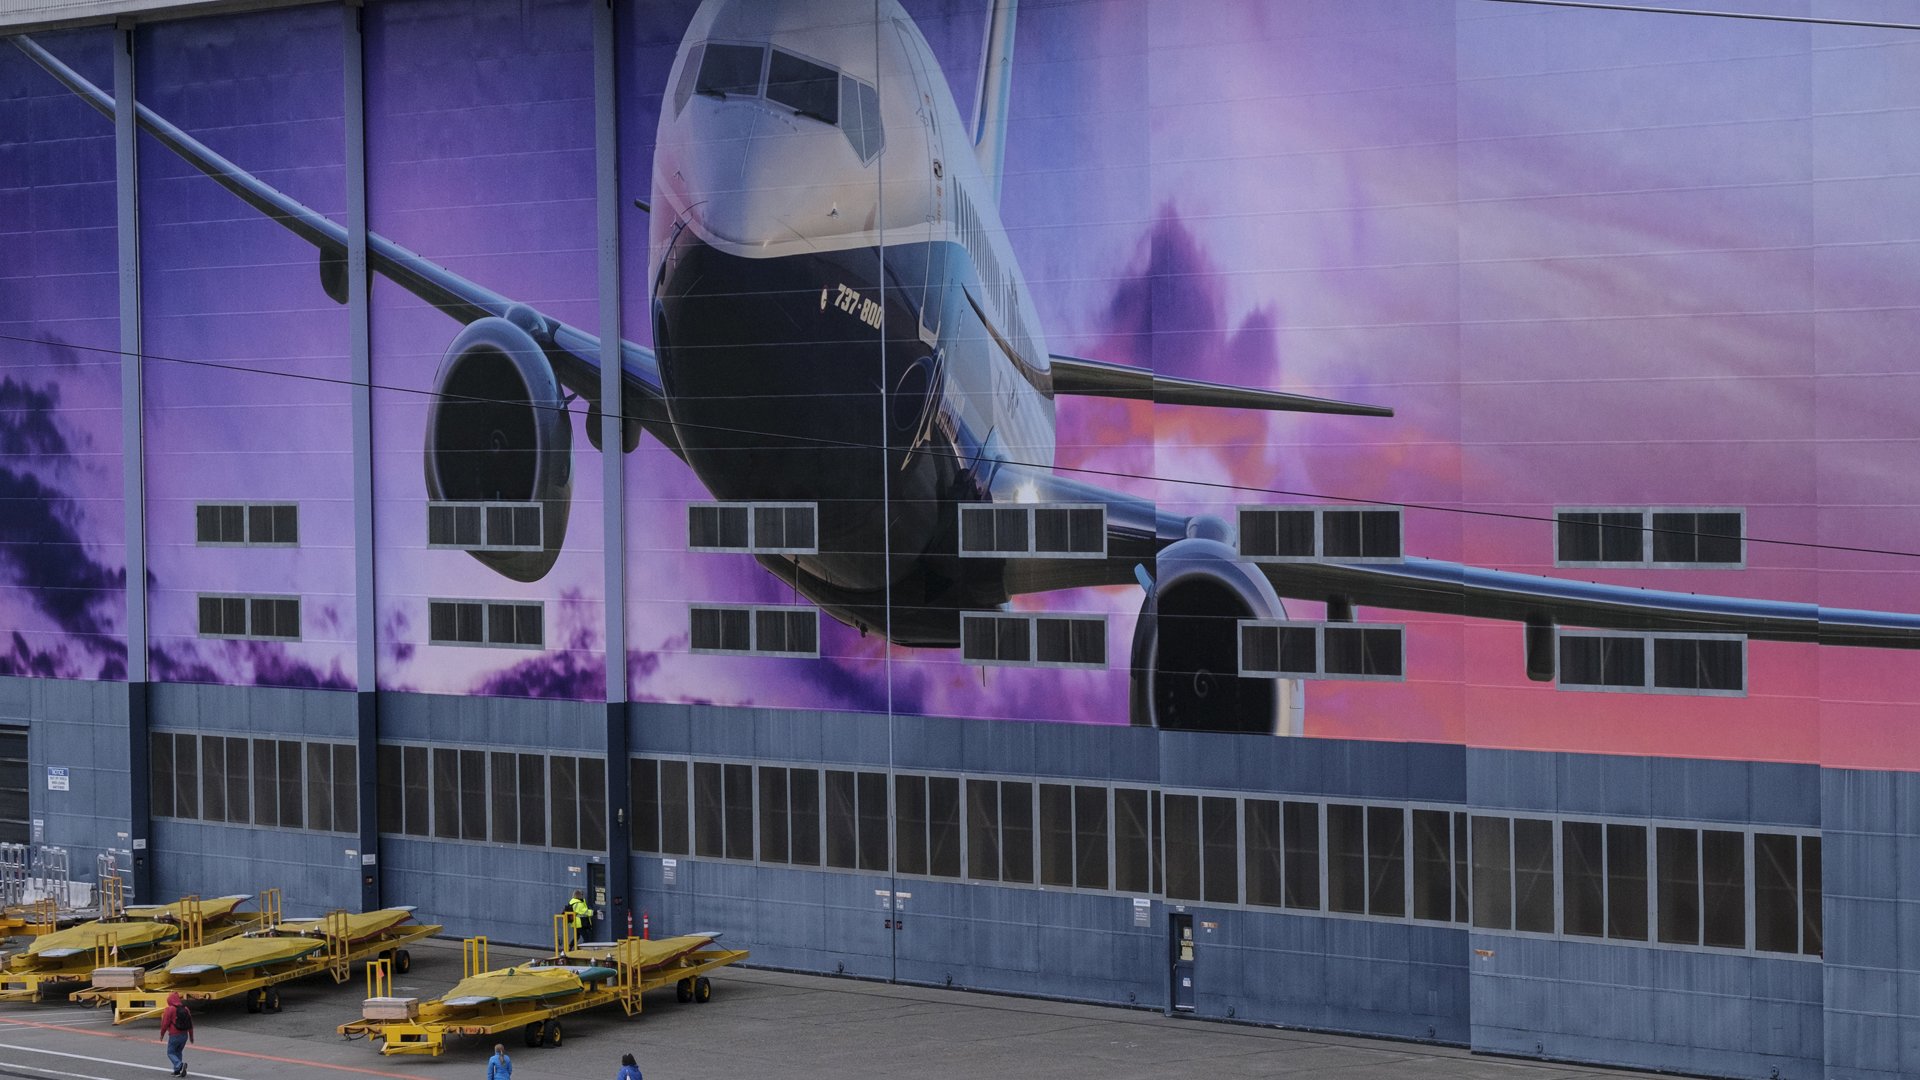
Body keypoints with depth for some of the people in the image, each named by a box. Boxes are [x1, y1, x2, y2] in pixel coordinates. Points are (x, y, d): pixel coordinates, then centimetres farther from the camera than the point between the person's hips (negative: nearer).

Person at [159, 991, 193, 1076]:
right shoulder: (185, 1009, 7)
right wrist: (191, 1036, 22)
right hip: (184, 1035, 6)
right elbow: (190, 1023, 13)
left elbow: (165, 1023, -11)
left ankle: (180, 1065, -22)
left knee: (171, 1053, 3)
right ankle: (177, 1070, 18)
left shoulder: (169, 1010, -12)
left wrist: (162, 1034, 5)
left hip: (174, 1036, -6)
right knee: (178, 1052, 20)